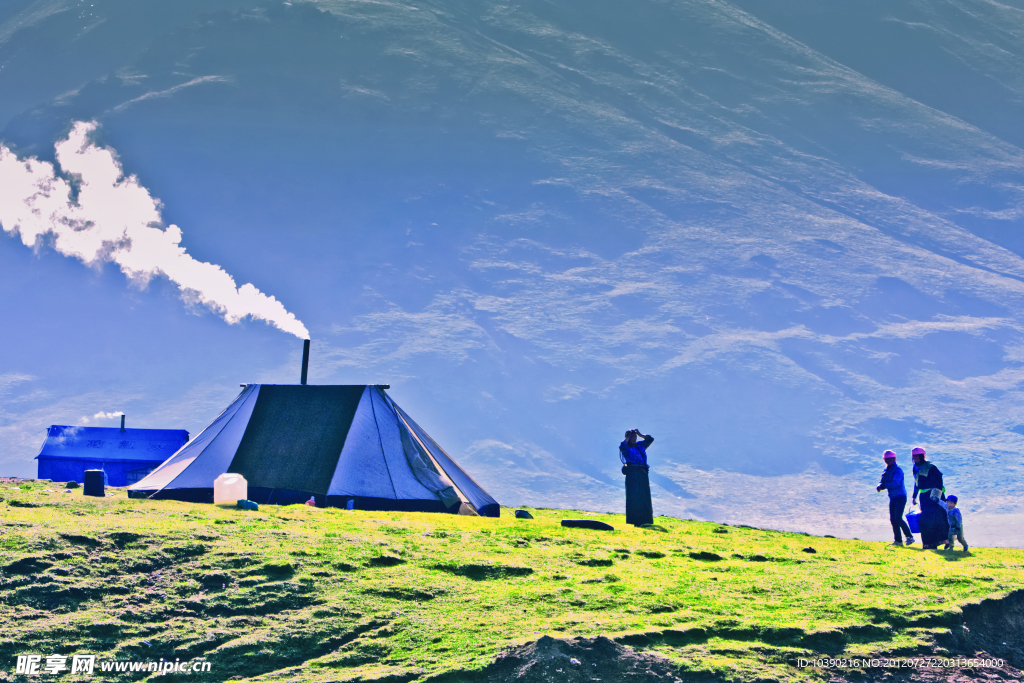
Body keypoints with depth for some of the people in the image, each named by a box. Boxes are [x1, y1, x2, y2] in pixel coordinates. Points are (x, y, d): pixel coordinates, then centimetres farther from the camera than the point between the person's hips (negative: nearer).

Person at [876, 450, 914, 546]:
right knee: (892, 519, 4)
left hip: (900, 497, -8)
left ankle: (910, 537, -4)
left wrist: (884, 485, -21)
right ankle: (898, 540, 9)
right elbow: (883, 483, 8)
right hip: (892, 498, 8)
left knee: (898, 518, -16)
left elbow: (895, 483, -25)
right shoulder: (886, 471, 11)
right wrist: (880, 486, -14)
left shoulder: (898, 471, -13)